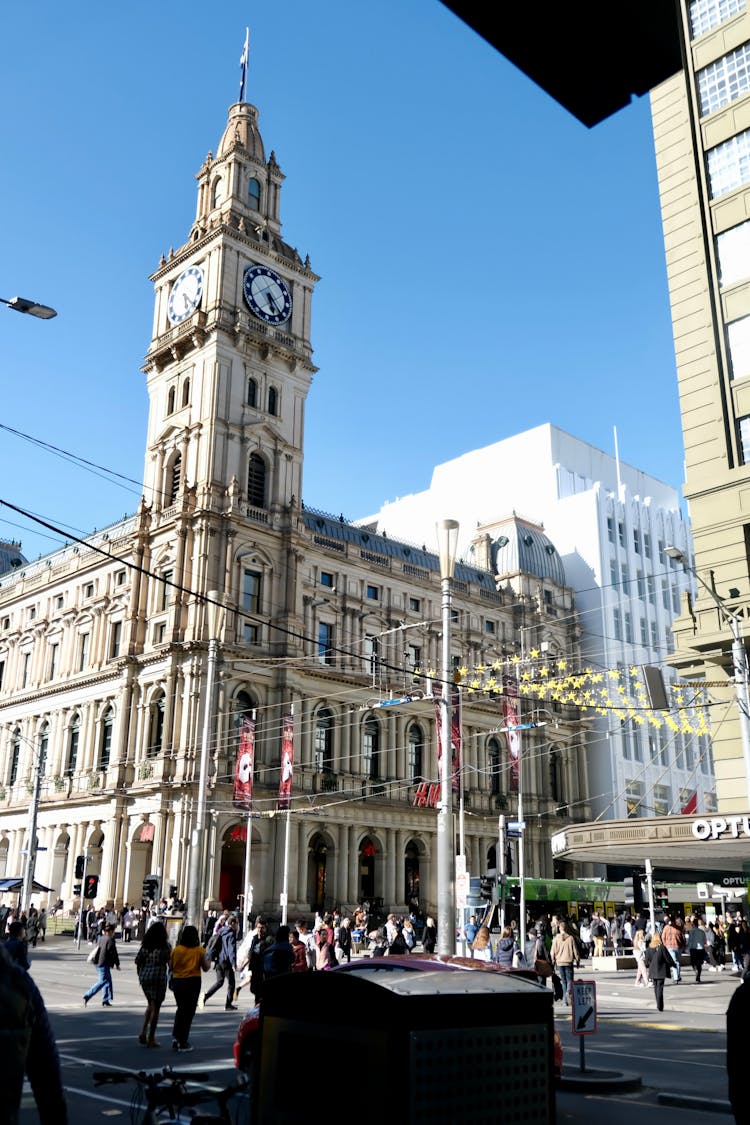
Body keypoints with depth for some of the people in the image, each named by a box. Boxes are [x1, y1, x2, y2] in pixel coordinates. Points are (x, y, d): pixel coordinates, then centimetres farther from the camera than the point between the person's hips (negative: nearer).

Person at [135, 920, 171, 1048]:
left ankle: (143, 1032, 12)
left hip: (144, 976, 5)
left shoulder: (145, 945, 7)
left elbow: (138, 962, 8)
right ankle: (151, 1039, 8)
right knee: (155, 1008, 4)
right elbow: (170, 963, -7)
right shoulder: (165, 946, -6)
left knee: (150, 1005, 24)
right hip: (159, 977, -5)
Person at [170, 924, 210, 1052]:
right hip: (193, 982, -2)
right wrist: (208, 959, 16)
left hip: (177, 982, 2)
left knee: (180, 1009, 21)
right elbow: (206, 968, -2)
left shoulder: (176, 949, -4)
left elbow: (171, 966, 3)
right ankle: (183, 1042, 8)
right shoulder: (200, 950, -7)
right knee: (189, 1011, 7)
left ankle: (175, 1036, 10)